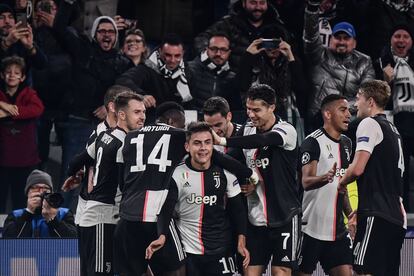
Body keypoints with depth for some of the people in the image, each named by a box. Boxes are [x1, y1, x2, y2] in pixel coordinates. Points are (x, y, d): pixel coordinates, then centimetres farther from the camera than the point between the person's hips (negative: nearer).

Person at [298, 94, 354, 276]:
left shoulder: (346, 143, 14)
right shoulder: (313, 142, -11)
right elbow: (306, 182, -23)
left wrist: (350, 213, 14)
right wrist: (325, 178, -42)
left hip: (337, 230, 7)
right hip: (311, 228, -7)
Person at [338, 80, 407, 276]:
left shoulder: (369, 124, -4)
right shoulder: (393, 130, 23)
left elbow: (358, 168, -15)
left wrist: (341, 182, 6)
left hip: (376, 215, -9)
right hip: (396, 218, 9)